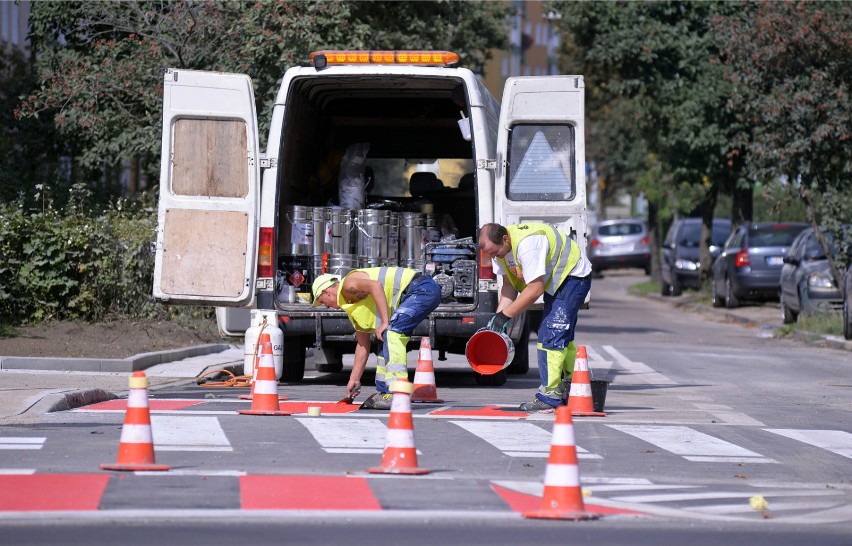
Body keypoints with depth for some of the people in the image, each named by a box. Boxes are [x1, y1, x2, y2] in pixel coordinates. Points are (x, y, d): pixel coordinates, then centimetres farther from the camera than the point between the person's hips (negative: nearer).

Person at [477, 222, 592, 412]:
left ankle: (550, 395, -17)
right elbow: (509, 285, -1)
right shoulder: (499, 247, -7)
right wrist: (498, 315, -14)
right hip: (554, 280, 10)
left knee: (552, 335, -17)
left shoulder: (527, 244, -36)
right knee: (563, 337, 15)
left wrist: (505, 315, -30)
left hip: (573, 275, -10)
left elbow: (536, 288, -34)